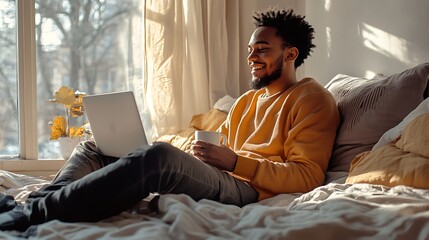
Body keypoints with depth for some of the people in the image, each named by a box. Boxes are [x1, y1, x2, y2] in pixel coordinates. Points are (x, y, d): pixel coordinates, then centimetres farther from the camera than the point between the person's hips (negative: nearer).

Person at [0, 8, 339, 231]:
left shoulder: (312, 99, 3)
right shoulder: (246, 101, 29)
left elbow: (309, 176, -9)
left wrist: (235, 161, -17)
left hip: (245, 189, -9)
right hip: (211, 177, 9)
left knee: (158, 156, -38)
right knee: (93, 148, 5)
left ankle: (32, 213, -37)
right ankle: (33, 206, -20)